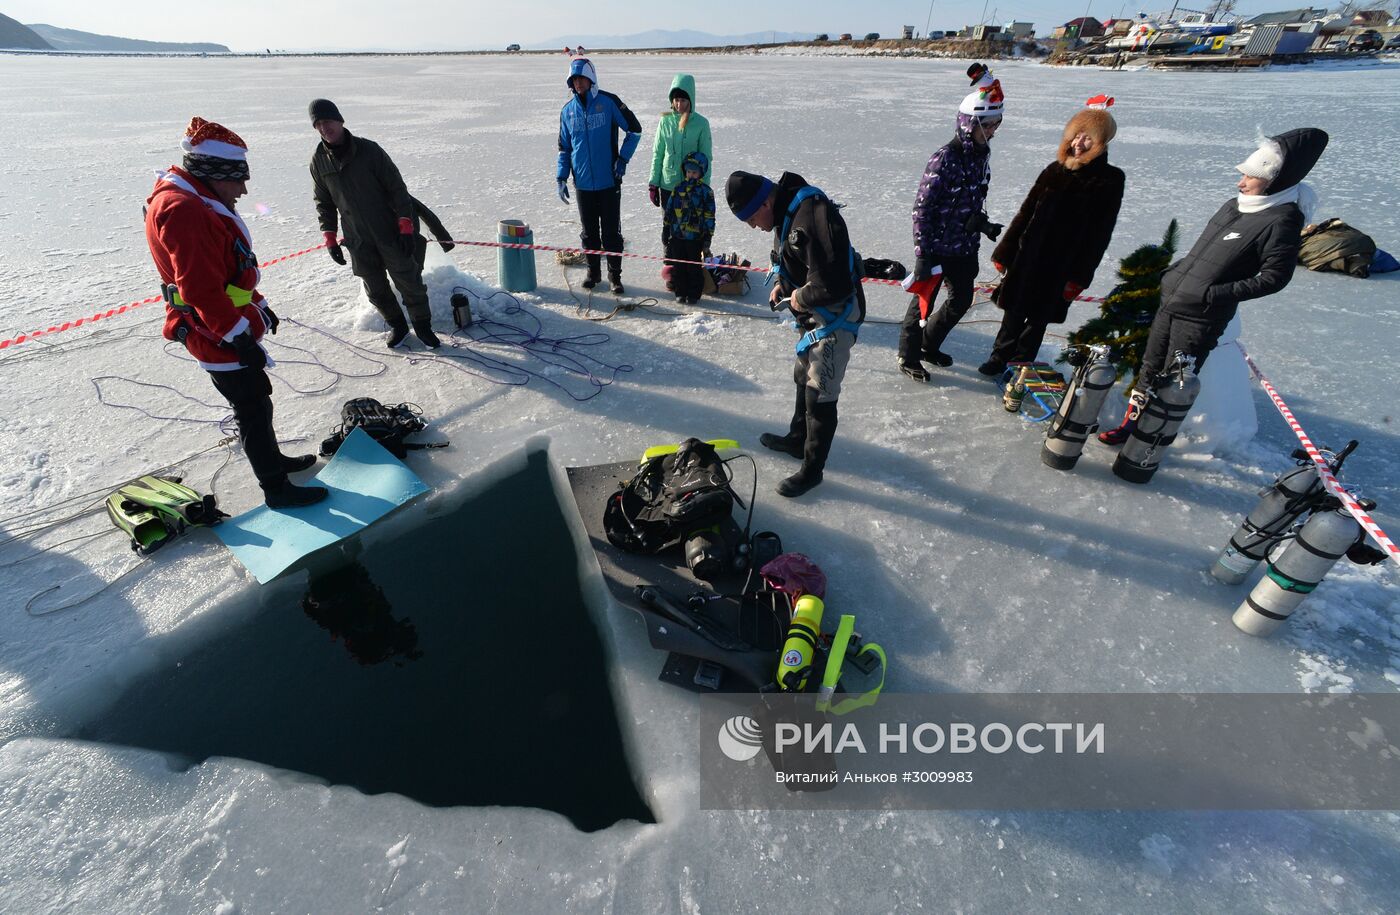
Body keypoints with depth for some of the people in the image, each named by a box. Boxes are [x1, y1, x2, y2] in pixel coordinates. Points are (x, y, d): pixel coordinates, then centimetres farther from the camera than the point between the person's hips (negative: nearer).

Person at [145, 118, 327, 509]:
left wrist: (259, 306, 21)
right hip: (219, 336, -10)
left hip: (231, 326, 10)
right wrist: (239, 336, -24)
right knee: (254, 409, -2)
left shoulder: (198, 202, 12)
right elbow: (201, 289, -26)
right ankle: (276, 488, 8)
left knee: (255, 400, 22)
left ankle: (272, 459, 39)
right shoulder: (183, 210, -22)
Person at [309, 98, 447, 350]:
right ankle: (397, 325, 28)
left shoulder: (369, 150, -7)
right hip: (358, 241, 3)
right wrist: (330, 238, 6)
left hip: (390, 232, -3)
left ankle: (422, 326, 18)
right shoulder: (319, 161, 3)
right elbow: (323, 202, 11)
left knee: (409, 282, 0)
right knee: (375, 289, 9)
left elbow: (397, 188, -8)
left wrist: (406, 227, -14)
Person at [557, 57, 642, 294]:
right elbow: (564, 147, 14)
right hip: (583, 183, 3)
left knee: (611, 231, 0)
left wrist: (623, 159, -5)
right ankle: (593, 272, 23)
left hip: (609, 181, -3)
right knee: (589, 232, 10)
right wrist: (561, 177, 6)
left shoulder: (608, 102, -3)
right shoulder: (567, 110, 8)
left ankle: (615, 275, 11)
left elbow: (634, 129, 2)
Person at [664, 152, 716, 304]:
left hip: (695, 237, -3)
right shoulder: (678, 189, 7)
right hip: (677, 236, 3)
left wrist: (708, 237, -6)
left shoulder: (705, 191, -2)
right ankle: (680, 292, 19)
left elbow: (710, 216, -2)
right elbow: (669, 210, 12)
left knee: (694, 267, 4)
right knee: (678, 266, 8)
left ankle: (694, 294, 15)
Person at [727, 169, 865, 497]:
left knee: (820, 395, -1)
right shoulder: (787, 210, 3)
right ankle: (797, 439, 44)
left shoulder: (811, 217, -30)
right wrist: (782, 283, 3)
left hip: (836, 316, -10)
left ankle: (812, 469, 15)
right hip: (815, 314, 10)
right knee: (803, 378, 23)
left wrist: (801, 297, -18)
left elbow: (832, 284, -35)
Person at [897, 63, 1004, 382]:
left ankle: (929, 344, 36)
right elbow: (922, 207, -20)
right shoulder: (945, 158, -20)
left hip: (965, 246, 8)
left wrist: (982, 223, 8)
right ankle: (908, 357, 22)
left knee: (962, 300, 16)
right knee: (924, 299, 5)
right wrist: (922, 253, -21)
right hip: (937, 247, -8)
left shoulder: (982, 153, 5)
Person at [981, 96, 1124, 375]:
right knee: (1014, 312, 10)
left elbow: (1099, 234, -7)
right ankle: (999, 357, 26)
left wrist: (1079, 277, -12)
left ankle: (1019, 365, 26)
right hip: (1028, 258, 2)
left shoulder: (1110, 181, -5)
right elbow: (1026, 212, 6)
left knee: (1039, 318, 9)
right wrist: (1004, 253, 4)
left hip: (1062, 268, -2)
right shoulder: (1055, 170, 3)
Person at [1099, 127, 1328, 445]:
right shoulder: (1234, 206, 10)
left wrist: (1219, 294, -20)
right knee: (1150, 367, 13)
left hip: (1202, 318, -7)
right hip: (1171, 302, 7)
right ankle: (1132, 422, 24)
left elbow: (1274, 277, -13)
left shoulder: (1282, 220, -11)